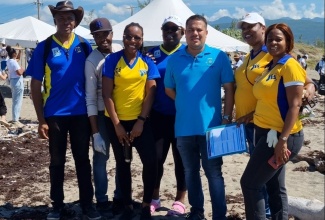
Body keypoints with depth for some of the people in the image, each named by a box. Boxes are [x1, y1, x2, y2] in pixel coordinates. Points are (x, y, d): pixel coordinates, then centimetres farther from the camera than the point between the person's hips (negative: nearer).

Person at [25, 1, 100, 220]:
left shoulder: (84, 46, 1)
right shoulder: (44, 47, -4)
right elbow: (36, 85, -3)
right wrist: (41, 119, -7)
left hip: (81, 113, 1)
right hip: (55, 114, -1)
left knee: (82, 159, 11)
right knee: (57, 161, 11)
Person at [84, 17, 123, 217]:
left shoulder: (122, 51, -2)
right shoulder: (92, 61, -12)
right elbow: (90, 99, -13)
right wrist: (95, 132, -15)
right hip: (102, 114, -4)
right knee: (101, 157, 5)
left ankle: (120, 197, 29)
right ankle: (102, 201, 20)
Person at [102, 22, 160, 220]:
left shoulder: (148, 62, 1)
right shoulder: (112, 60, -4)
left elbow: (150, 93, -2)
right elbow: (107, 94, -6)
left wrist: (141, 121, -10)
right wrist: (116, 124, -10)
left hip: (140, 120, 1)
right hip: (117, 121, 0)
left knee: (151, 161, -7)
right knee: (123, 163, 10)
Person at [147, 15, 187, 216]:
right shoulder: (153, 53, 7)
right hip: (158, 114, 2)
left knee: (181, 158, 8)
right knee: (156, 156, 5)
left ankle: (180, 200, 21)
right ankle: (154, 197, 22)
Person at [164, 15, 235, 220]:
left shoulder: (219, 56, -4)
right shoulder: (175, 59, 3)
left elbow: (229, 89, -3)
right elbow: (169, 89, 13)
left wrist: (227, 117, -9)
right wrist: (186, 103, 3)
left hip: (211, 126, -3)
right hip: (184, 127, 3)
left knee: (214, 172, 3)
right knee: (190, 171, 15)